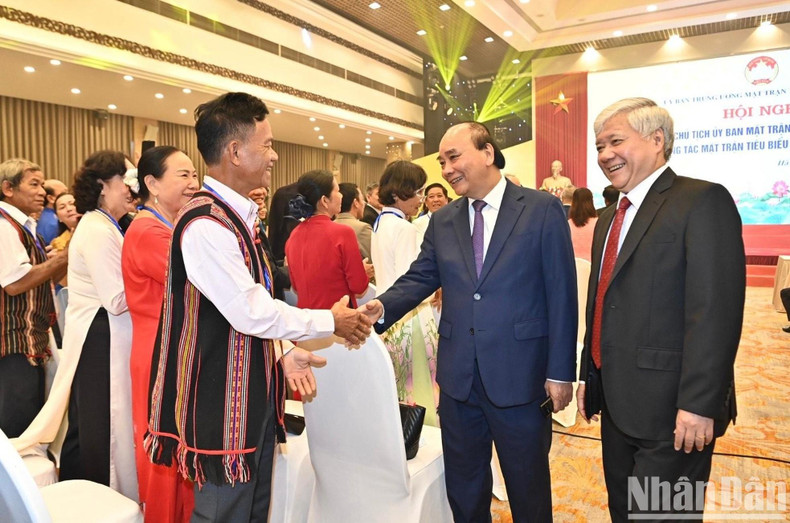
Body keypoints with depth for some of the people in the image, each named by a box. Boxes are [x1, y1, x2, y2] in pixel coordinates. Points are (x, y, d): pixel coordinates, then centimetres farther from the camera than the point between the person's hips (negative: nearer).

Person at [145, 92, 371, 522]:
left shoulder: (236, 216, 10)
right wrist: (330, 322, -13)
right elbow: (251, 311, -24)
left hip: (253, 393, 9)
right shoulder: (206, 223, -22)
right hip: (223, 402, -9)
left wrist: (284, 351, 4)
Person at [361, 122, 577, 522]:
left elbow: (561, 295, -8)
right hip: (458, 376, 4)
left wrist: (560, 371, -9)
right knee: (463, 487, 20)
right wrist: (382, 306, -15)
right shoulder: (442, 222, 7)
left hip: (520, 375, -4)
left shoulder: (543, 210, -6)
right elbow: (420, 278, 5)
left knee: (528, 487, 15)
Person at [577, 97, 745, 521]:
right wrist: (588, 376, 16)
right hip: (617, 404, 8)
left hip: (670, 406, -8)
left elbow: (715, 310, -20)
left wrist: (698, 404, -23)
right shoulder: (609, 218, 14)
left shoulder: (702, 200, -12)